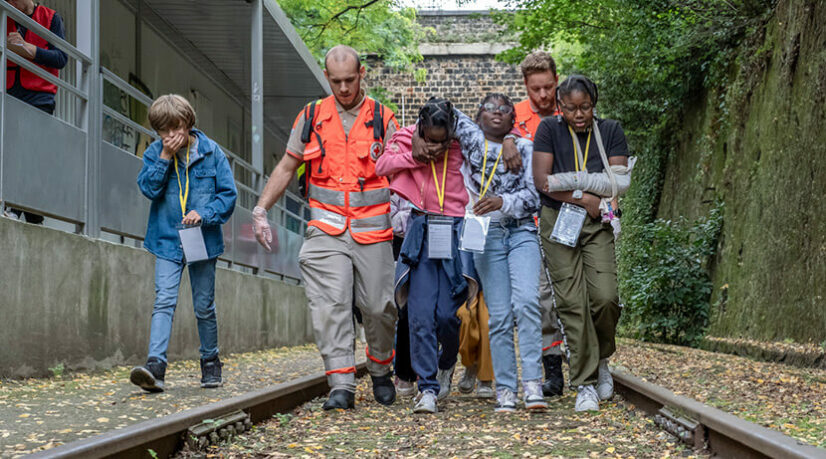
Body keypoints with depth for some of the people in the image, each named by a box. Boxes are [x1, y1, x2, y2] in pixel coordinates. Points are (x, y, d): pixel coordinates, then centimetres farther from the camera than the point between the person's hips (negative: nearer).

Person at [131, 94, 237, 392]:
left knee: (204, 306, 10)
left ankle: (210, 363, 26)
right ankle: (155, 366, -21)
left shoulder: (210, 152, -3)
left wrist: (204, 214, -17)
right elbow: (148, 188, -10)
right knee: (164, 301, -13)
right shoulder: (155, 153, 2)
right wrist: (165, 156, -17)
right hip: (167, 241, 0)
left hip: (202, 241, 0)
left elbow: (228, 194, -2)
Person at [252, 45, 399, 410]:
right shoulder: (311, 117, 10)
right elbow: (286, 167, 16)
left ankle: (381, 371, 26)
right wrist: (261, 209, 8)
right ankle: (341, 385, -10)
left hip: (372, 229, -1)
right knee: (330, 306, -10)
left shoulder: (382, 119, 6)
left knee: (378, 307, 2)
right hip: (326, 227, 1)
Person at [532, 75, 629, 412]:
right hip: (558, 222, -1)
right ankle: (585, 383, 1)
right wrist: (584, 199, -13)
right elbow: (542, 181, -5)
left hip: (597, 224, 1)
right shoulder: (550, 129, 3)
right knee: (572, 302, -6)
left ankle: (601, 359, 15)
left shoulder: (610, 131, 8)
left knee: (605, 296, -13)